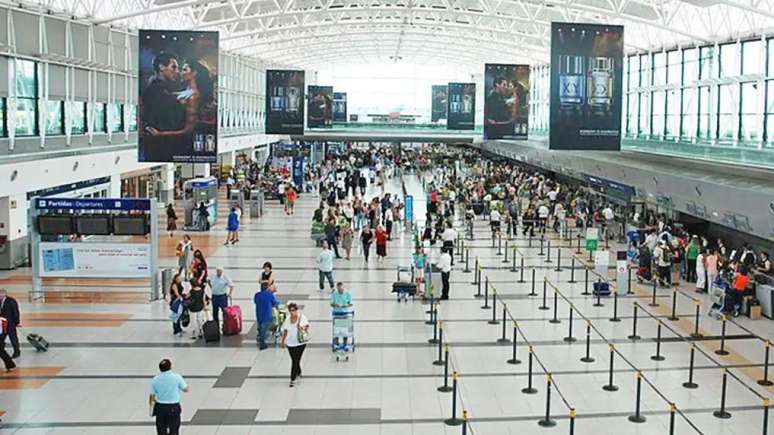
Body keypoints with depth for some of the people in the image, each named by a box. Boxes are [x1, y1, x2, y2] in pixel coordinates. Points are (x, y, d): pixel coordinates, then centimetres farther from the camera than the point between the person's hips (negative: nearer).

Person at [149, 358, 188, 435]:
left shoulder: (155, 379, -3)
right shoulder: (177, 377, -10)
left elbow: (152, 396, 2)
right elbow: (186, 389, 1)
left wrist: (151, 408, 18)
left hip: (160, 408, 2)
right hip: (174, 408, -2)